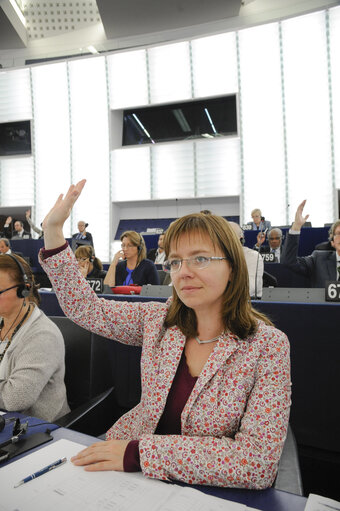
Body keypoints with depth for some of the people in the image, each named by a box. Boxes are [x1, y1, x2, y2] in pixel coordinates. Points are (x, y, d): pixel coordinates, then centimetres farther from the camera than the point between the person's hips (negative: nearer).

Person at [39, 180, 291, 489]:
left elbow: (259, 462, -21)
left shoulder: (268, 346, -15)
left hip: (211, 489, -3)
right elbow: (84, 307, 4)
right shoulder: (158, 320, -2)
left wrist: (139, 452, -24)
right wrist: (53, 230, -2)